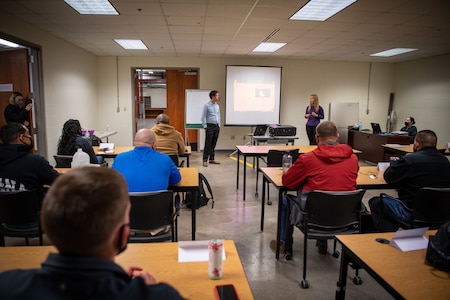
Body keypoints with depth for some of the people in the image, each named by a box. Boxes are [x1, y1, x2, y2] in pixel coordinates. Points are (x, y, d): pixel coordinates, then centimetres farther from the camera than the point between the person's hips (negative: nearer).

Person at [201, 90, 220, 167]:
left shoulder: (217, 106, 12)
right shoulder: (206, 105, -7)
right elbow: (203, 117, -8)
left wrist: (219, 125, 12)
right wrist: (205, 127, -11)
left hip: (216, 126, 6)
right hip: (210, 126, -6)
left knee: (214, 144, 10)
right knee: (208, 144, -6)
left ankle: (212, 159, 18)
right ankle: (205, 160, -3)